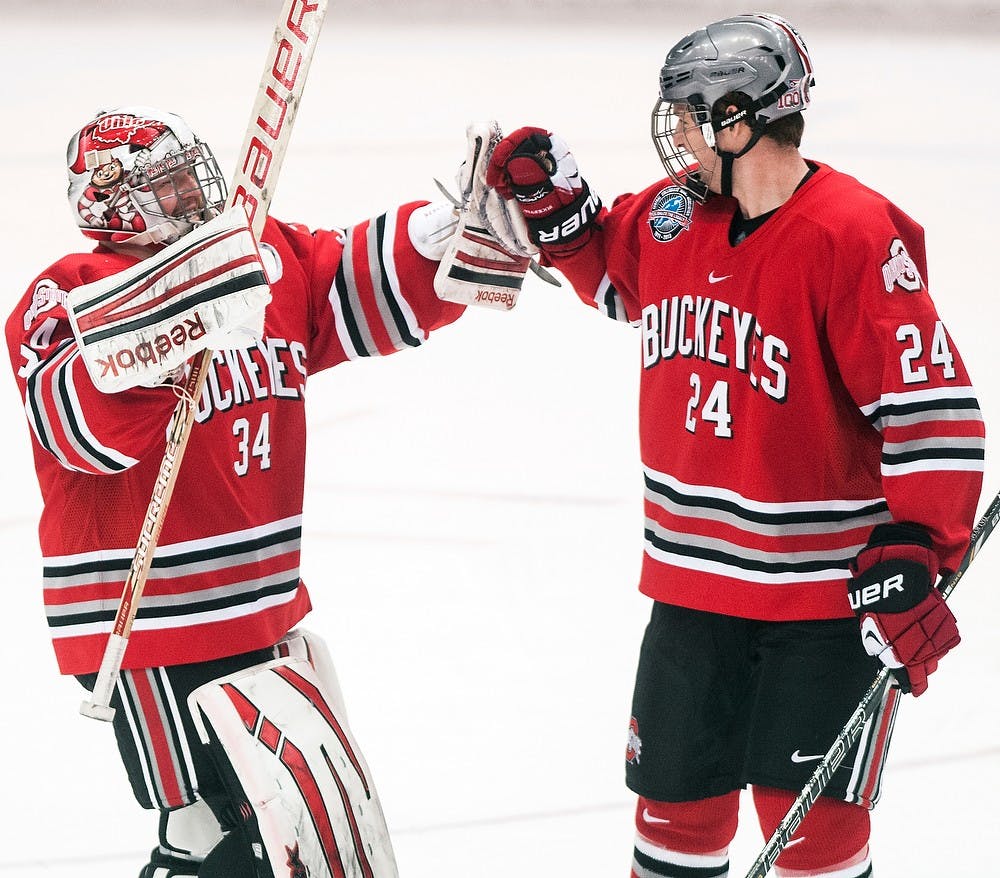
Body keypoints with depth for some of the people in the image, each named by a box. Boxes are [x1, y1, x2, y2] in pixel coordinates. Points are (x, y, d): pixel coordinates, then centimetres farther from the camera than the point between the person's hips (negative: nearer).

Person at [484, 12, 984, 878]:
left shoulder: (854, 236, -20)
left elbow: (934, 407, -21)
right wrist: (552, 198, 8)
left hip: (827, 590, -6)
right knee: (677, 802, 14)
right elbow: (610, 272, 25)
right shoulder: (673, 212, 3)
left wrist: (911, 560, -25)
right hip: (693, 578, 7)